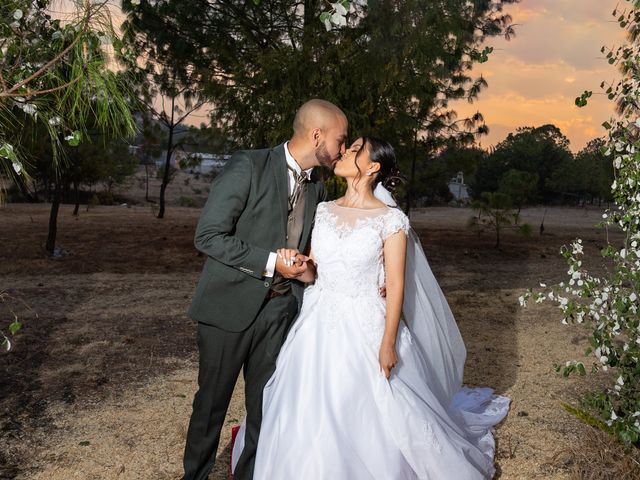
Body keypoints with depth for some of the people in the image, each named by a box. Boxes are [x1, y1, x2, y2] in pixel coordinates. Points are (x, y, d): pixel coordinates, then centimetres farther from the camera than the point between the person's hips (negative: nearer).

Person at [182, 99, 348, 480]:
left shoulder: (316, 188, 8)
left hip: (280, 310, 5)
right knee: (212, 403, 10)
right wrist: (270, 262, -19)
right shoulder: (248, 166, -12)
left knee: (267, 407, 12)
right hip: (231, 305, -5)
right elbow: (208, 235, -16)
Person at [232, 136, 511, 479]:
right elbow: (312, 274, 11)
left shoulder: (391, 219, -7)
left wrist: (388, 344, -13)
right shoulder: (323, 211, 7)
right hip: (320, 327, 5)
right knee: (310, 419, 10)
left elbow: (396, 285, -9)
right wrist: (298, 262, -11)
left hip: (365, 330, -4)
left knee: (374, 424, 2)